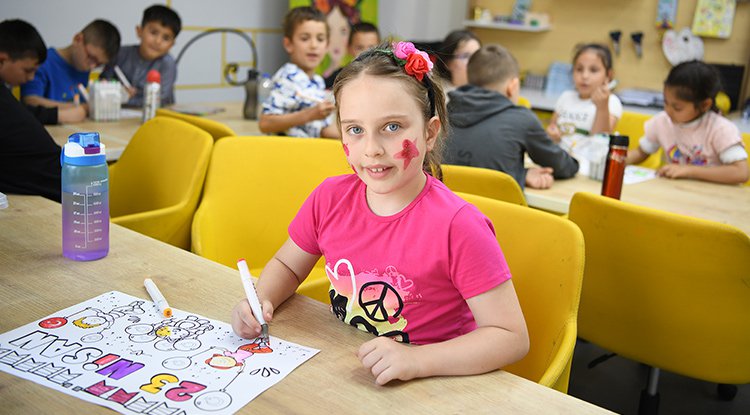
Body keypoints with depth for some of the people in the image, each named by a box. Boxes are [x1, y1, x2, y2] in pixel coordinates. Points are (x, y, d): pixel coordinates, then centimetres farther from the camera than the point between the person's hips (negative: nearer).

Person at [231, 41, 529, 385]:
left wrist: (417, 360, -29)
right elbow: (286, 265, 14)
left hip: (431, 382, -4)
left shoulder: (457, 226, -21)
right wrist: (261, 301, -7)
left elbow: (512, 337, -18)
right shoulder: (330, 197, -4)